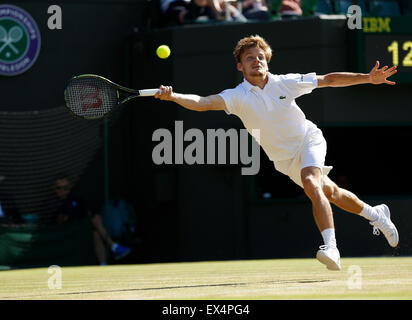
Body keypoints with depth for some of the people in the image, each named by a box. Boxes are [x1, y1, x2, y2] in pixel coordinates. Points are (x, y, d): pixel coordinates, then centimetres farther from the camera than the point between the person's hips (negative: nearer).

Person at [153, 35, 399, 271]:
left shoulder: (286, 83, -14)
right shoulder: (238, 96, -18)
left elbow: (328, 80, -3)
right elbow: (202, 103, -34)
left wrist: (368, 78, -7)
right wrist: (172, 96, -52)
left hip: (309, 140, -2)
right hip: (285, 160, 2)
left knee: (311, 184, -30)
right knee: (330, 193, 14)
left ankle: (331, 249, -39)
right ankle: (376, 214, 43)